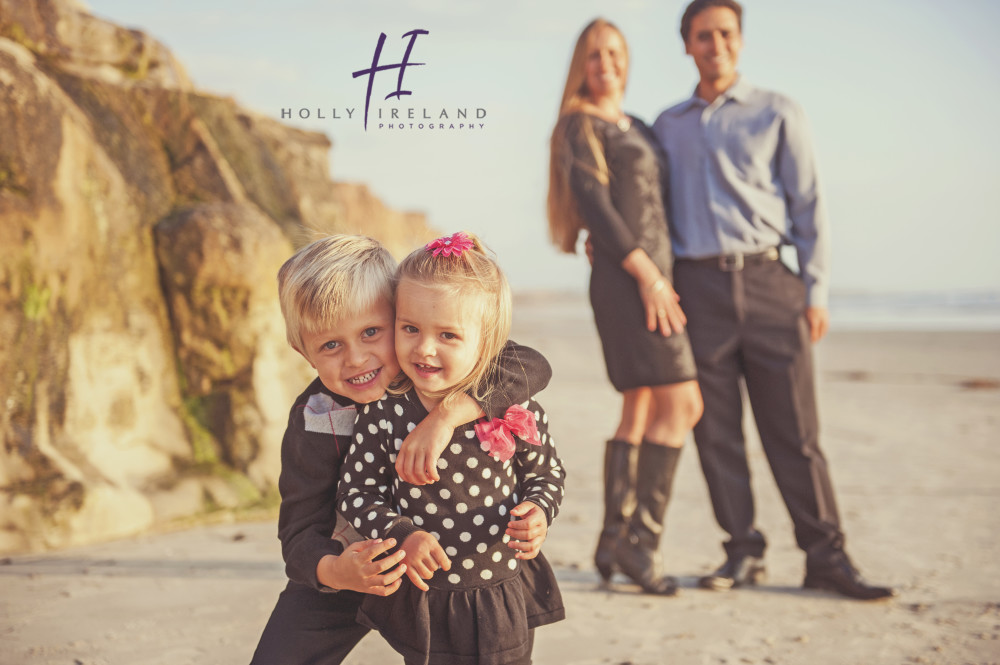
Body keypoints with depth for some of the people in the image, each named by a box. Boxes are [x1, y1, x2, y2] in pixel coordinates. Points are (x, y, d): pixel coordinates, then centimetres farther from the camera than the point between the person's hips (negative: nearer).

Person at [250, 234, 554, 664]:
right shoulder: (312, 421, -20)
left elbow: (532, 367, -34)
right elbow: (301, 529, -20)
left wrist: (446, 416, -46)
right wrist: (336, 571, -43)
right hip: (346, 578, 0)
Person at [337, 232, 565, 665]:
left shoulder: (514, 411, -12)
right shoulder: (382, 416, -12)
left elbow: (547, 474, 4)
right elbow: (355, 494, -4)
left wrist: (537, 514, -16)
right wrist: (402, 536, -19)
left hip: (506, 599, 0)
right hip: (423, 605, 0)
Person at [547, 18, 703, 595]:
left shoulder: (638, 130, 21)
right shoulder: (579, 126, -3)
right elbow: (593, 204, -13)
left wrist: (669, 278, 14)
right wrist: (647, 275, -19)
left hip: (656, 276, 9)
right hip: (625, 277, -9)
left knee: (642, 412, 8)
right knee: (683, 403, -15)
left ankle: (613, 539, 13)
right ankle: (640, 538, -11)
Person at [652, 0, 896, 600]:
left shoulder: (778, 114, 8)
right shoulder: (668, 125, 16)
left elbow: (809, 205, 5)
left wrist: (816, 290, -2)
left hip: (767, 282, -2)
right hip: (696, 287, 2)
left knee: (794, 428, -3)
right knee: (716, 432, 1)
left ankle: (826, 556, 3)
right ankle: (744, 551, 10)